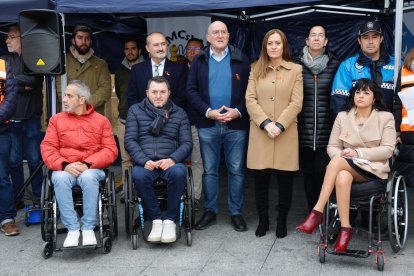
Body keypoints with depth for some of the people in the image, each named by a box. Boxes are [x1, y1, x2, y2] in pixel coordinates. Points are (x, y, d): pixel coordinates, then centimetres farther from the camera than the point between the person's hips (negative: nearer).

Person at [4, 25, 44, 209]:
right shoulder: (6, 60, 9)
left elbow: (32, 80, -15)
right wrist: (22, 85, -10)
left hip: (31, 118, -2)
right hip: (11, 119, 2)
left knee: (35, 160, 3)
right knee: (14, 160, 6)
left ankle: (38, 196, 15)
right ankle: (17, 197, 17)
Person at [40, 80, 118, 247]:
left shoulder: (101, 121, 9)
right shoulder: (56, 119, 14)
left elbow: (110, 150, -1)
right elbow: (47, 148, 4)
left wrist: (87, 165, -16)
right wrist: (64, 165, -15)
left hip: (92, 169, -1)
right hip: (64, 169, 2)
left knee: (88, 177, -36)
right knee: (60, 178, -33)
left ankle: (88, 228, -25)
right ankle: (72, 229, -25)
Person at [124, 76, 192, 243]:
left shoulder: (179, 113, 16)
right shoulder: (135, 111, 15)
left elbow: (187, 143, 8)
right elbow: (130, 140, 5)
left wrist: (173, 159, -13)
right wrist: (144, 161, -13)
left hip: (170, 162, 0)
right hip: (144, 162, 0)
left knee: (179, 172, -34)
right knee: (138, 175, -35)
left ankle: (170, 220, -17)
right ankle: (156, 220, -16)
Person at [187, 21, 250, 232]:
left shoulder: (241, 60, 5)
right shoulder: (199, 61, 7)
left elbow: (249, 90, 1)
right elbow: (191, 91, 1)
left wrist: (238, 111, -13)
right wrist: (208, 112, -11)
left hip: (236, 124, -1)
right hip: (208, 124, 1)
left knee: (236, 170, 5)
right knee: (209, 170, 8)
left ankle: (236, 212, 16)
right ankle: (210, 212, 19)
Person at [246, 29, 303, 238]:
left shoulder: (295, 70, 5)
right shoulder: (256, 69, 10)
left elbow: (296, 103, -2)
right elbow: (250, 100, 1)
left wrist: (279, 125, -13)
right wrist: (266, 123, -12)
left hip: (285, 133, -1)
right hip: (260, 132, 1)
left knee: (285, 178, 4)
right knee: (260, 178, 4)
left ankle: (282, 220, 19)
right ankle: (263, 220, 19)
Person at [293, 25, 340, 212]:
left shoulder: (334, 65, 4)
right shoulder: (297, 64, 4)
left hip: (326, 130, -1)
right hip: (303, 130, 1)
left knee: (322, 172, -5)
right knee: (308, 172, 7)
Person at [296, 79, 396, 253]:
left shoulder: (386, 118, 4)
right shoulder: (343, 117, 11)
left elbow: (387, 150, -4)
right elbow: (332, 147, 10)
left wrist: (358, 153, -14)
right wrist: (341, 155, -14)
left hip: (374, 169, -3)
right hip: (346, 168, 3)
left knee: (337, 161, -33)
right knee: (342, 178, -36)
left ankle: (317, 212, -31)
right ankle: (345, 229, -32)